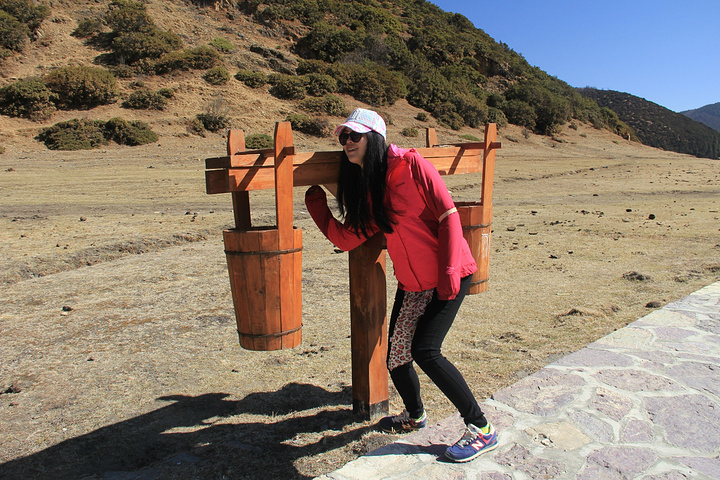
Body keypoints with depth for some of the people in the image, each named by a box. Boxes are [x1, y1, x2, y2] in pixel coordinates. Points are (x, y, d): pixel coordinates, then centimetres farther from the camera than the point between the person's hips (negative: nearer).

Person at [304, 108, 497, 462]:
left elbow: (448, 216, -16)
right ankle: (415, 415, 38)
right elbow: (345, 238, 4)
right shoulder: (364, 188, 6)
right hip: (411, 282, 7)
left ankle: (481, 429, 4)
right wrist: (316, 201, 2)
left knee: (424, 351, -15)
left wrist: (449, 272, -21)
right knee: (395, 353, 9)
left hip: (449, 277, -7)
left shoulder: (409, 164, -14)